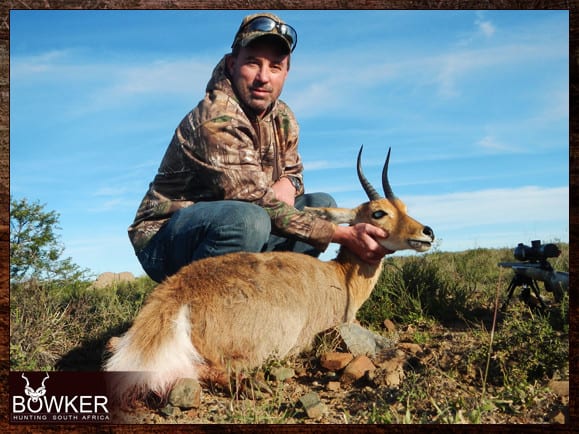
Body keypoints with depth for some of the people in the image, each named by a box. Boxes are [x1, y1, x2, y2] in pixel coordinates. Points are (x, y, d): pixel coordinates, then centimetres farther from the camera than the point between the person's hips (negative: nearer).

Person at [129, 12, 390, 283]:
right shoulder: (217, 121, -24)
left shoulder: (282, 118, 3)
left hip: (232, 230, 8)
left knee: (321, 205, 0)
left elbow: (293, 172, 17)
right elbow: (257, 203, -27)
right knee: (249, 219, -37)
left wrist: (287, 183, -11)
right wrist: (344, 235, -28)